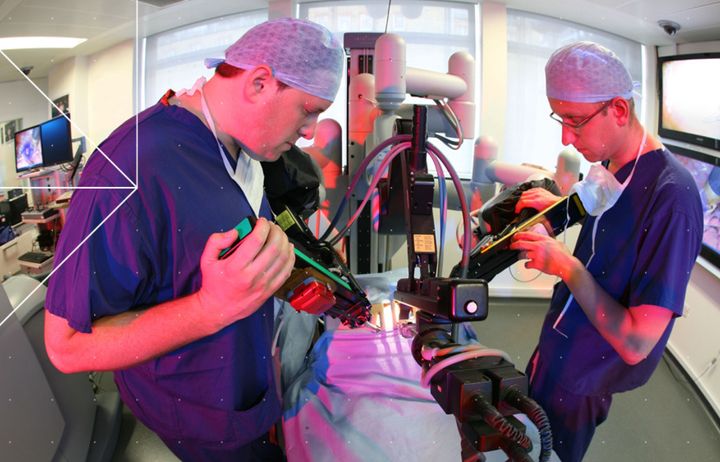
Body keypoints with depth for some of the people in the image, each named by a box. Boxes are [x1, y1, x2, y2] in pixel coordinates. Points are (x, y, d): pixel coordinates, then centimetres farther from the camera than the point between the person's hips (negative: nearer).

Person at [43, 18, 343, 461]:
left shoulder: (237, 150, -3)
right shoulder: (130, 171, -33)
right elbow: (67, 346, -28)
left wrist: (284, 277, -2)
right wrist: (215, 307, -39)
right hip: (199, 420, -7)